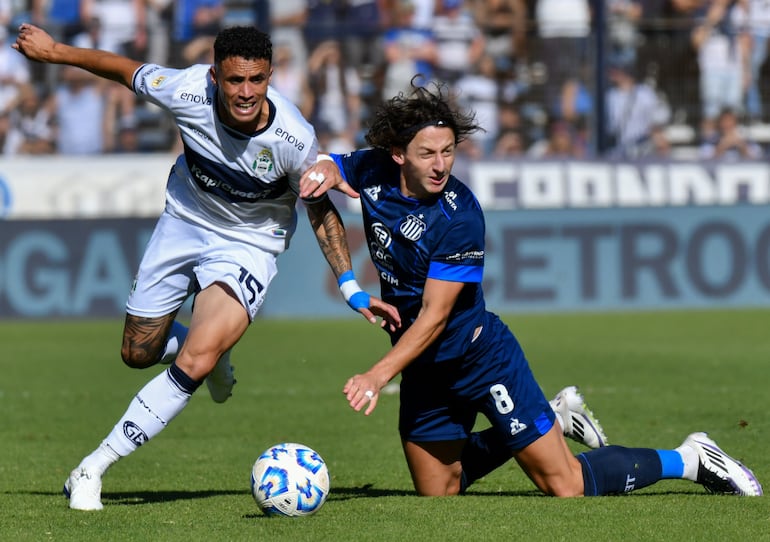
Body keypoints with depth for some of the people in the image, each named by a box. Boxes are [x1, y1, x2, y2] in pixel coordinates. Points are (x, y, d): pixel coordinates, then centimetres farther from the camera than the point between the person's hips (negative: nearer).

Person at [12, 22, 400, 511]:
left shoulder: (294, 138, -29)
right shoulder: (187, 92, -28)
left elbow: (320, 209, -10)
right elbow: (123, 69, -6)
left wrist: (353, 290, -12)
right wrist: (53, 51, 5)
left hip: (250, 245, -3)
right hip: (185, 221, 3)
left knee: (193, 365, -21)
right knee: (139, 353, 14)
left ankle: (92, 470, -10)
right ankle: (215, 353, 47)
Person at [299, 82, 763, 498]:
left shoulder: (460, 216, -26)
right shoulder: (372, 173, -8)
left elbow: (435, 316, -24)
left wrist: (379, 375, -32)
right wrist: (323, 177, -9)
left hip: (482, 358, -7)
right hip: (425, 372, 7)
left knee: (566, 488, -8)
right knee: (437, 497, 17)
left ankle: (688, 459, 12)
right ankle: (547, 423, 33)